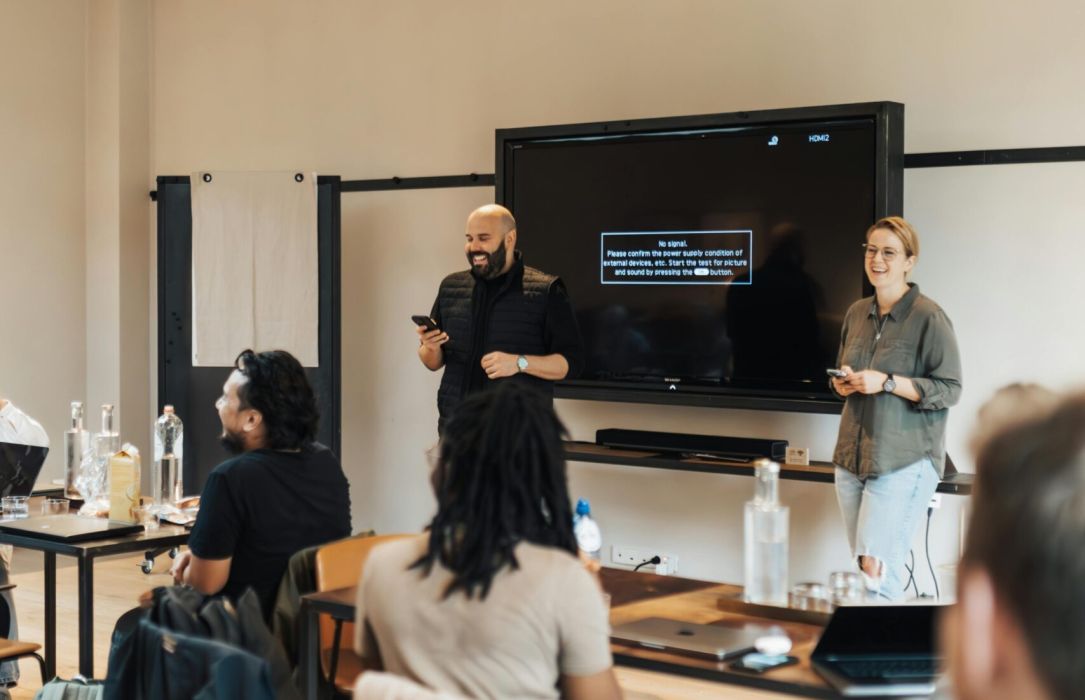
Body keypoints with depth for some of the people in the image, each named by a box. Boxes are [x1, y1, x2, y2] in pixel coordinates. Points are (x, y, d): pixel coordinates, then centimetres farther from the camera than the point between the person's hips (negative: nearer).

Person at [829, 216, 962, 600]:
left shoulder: (929, 318, -9)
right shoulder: (857, 313, 12)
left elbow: (949, 389, -11)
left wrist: (887, 383, -20)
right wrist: (842, 383, 1)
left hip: (904, 462, -7)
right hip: (853, 456, 7)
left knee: (876, 569, -12)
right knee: (863, 568, 9)